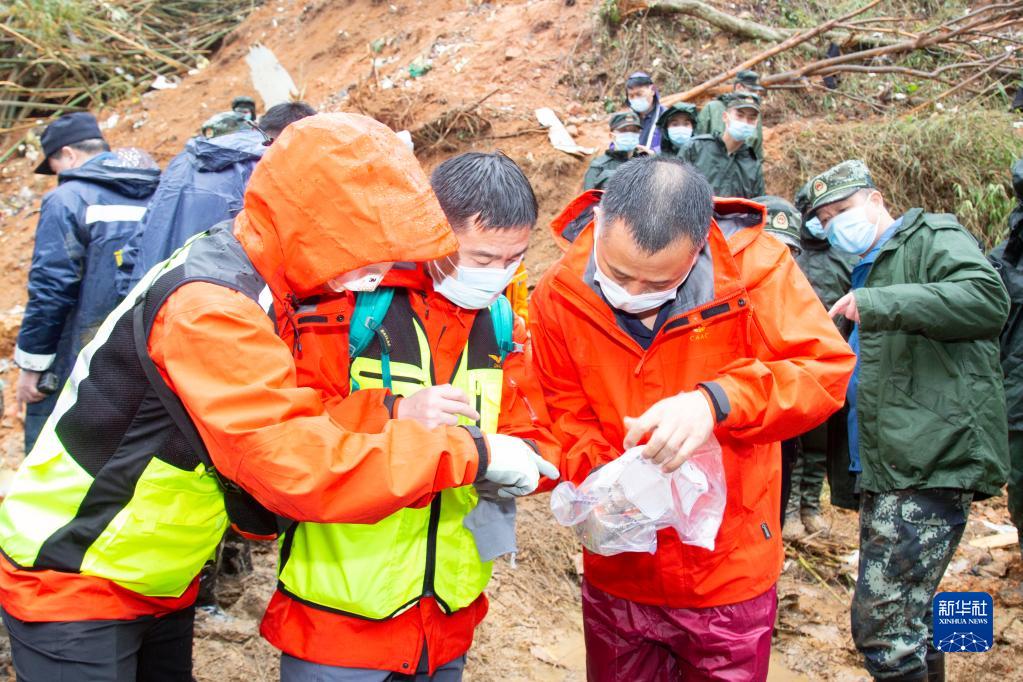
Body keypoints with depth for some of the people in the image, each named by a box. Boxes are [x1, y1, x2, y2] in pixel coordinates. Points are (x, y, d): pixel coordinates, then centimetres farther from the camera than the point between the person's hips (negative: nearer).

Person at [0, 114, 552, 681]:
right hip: (73, 588, -8)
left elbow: (287, 423, -1)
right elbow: (299, 464, -36)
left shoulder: (248, 283, -1)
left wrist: (390, 411, -15)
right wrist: (468, 453, -30)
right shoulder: (209, 309, -30)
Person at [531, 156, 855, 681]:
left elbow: (827, 367, -19)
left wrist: (717, 400, -35)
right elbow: (566, 425, -5)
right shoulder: (557, 298, -10)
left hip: (730, 575, -1)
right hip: (617, 578, 2)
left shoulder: (753, 266, -16)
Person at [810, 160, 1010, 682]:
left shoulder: (932, 238, -3)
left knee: (880, 624, -14)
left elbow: (988, 297, -23)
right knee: (906, 616, 18)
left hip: (930, 463, -10)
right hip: (888, 469, 10)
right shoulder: (869, 268, 24)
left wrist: (878, 303, -26)